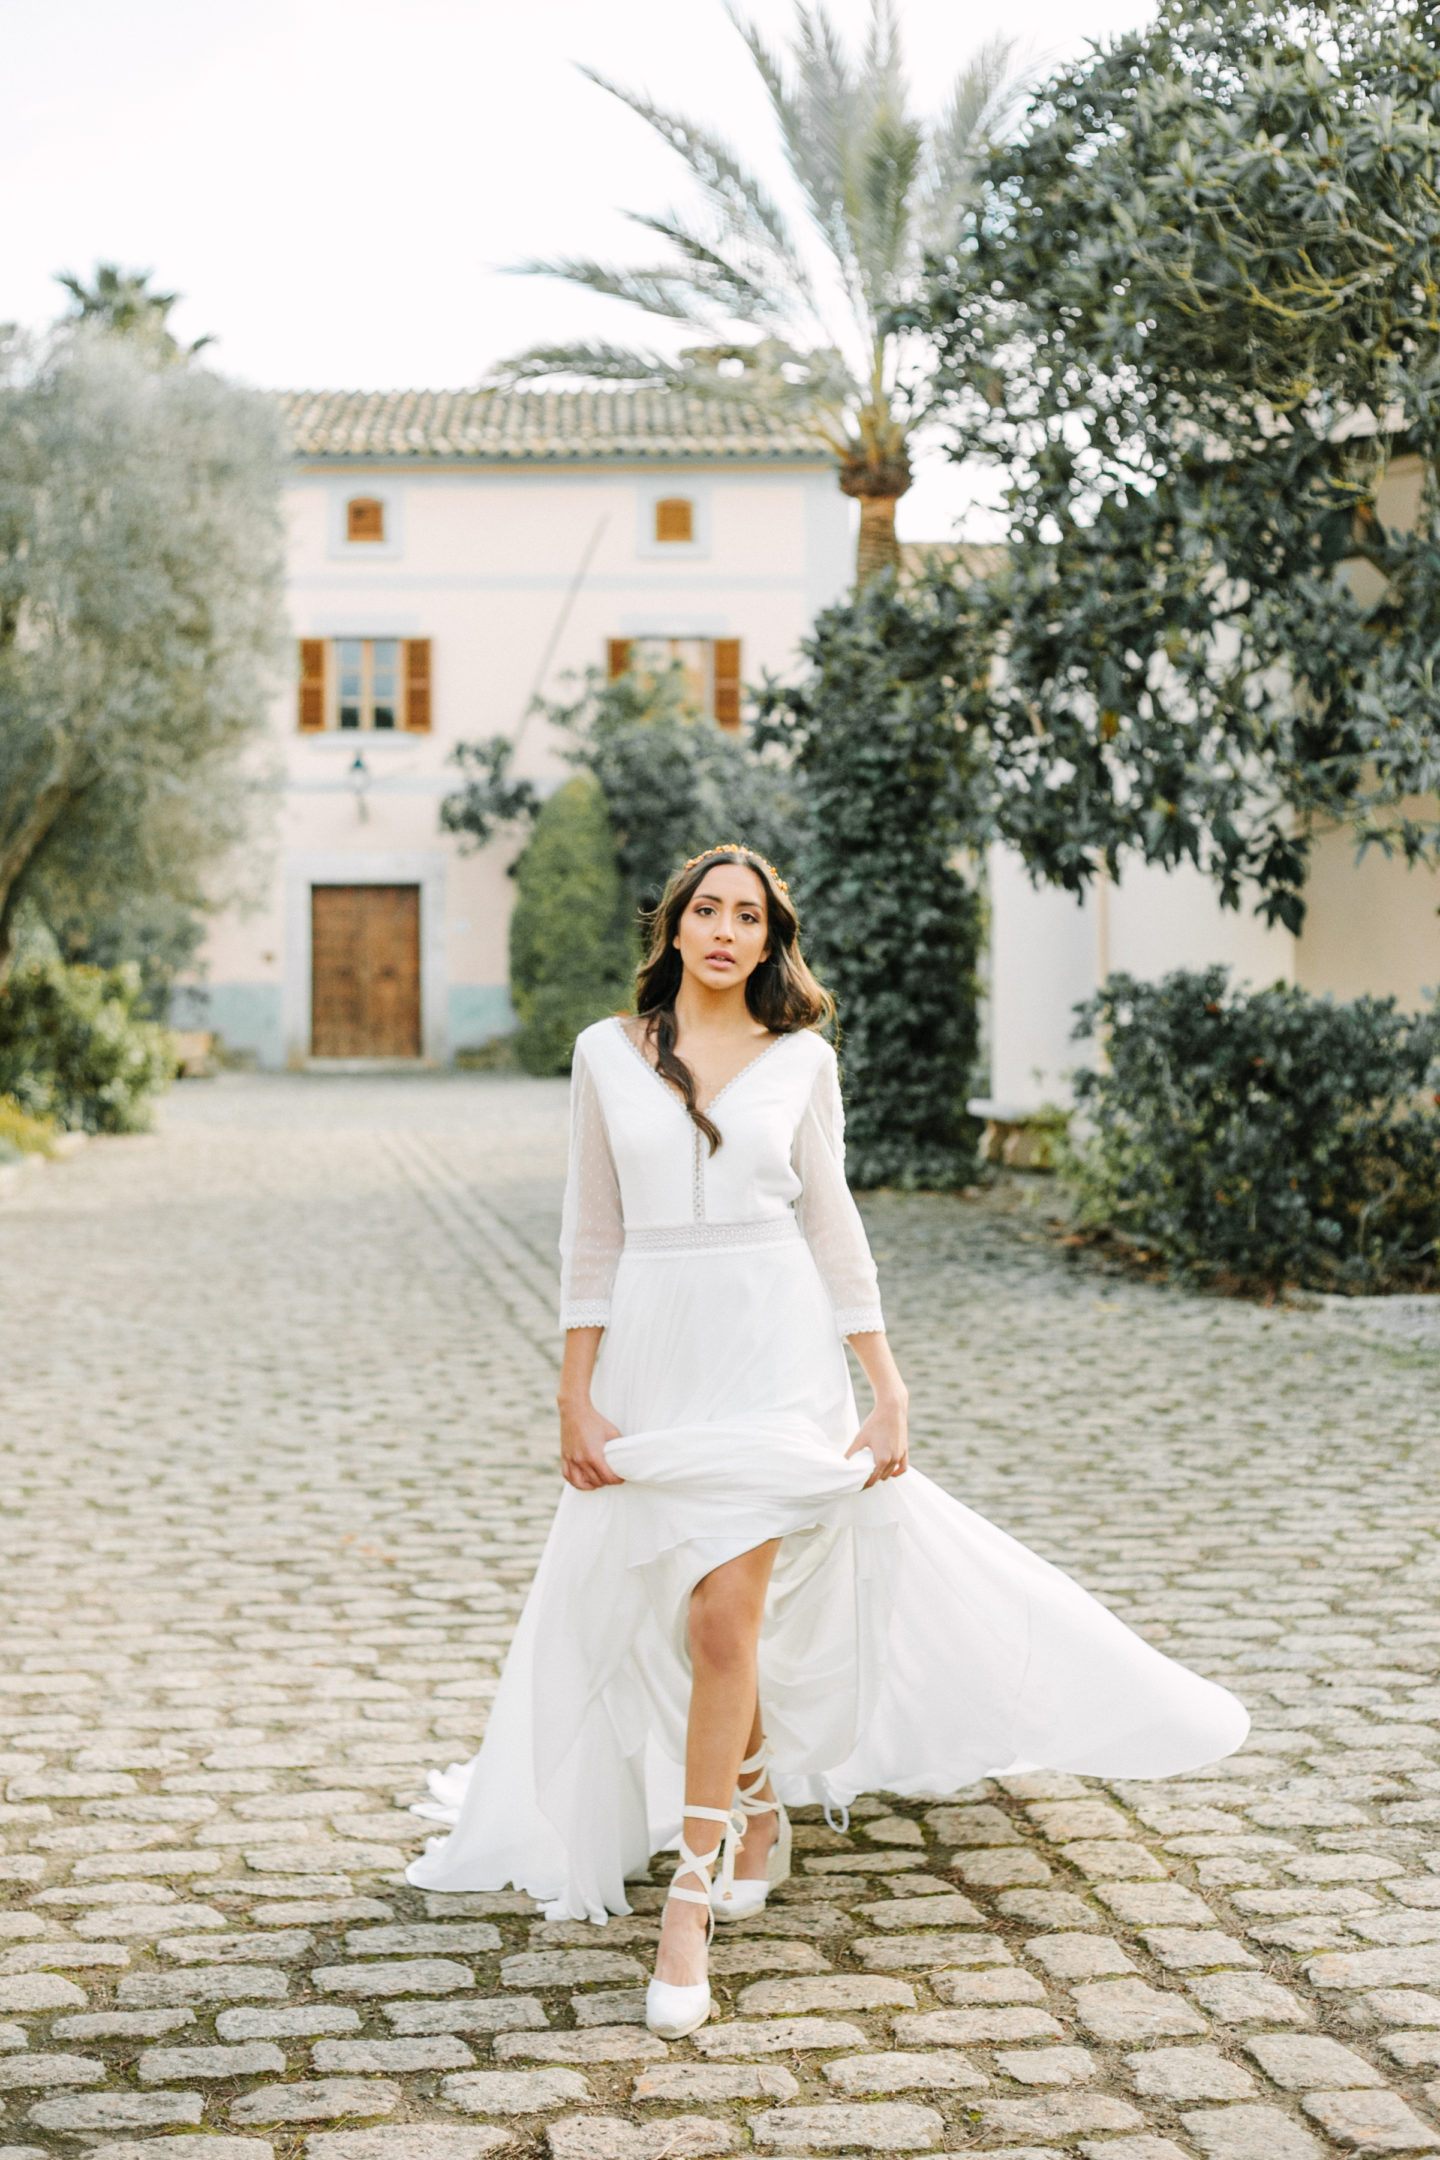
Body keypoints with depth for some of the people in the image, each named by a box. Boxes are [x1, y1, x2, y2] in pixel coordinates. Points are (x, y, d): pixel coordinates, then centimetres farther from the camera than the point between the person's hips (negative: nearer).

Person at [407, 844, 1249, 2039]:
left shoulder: (801, 1058, 3)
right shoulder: (608, 1053, 4)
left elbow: (832, 1222, 6)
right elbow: (592, 1233, 6)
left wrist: (887, 1385, 2)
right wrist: (575, 1393, 2)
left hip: (771, 1352, -2)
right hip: (653, 1347, 2)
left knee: (725, 1619, -11)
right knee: (691, 1619, 11)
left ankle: (692, 1900, -4)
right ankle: (760, 1809, 36)